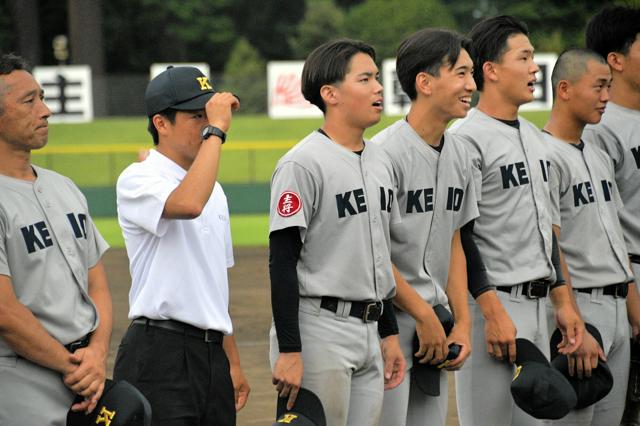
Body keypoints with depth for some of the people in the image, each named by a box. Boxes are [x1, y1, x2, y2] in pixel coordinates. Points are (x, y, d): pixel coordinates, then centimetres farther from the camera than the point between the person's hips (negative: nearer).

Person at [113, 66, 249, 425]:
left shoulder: (213, 190, 20)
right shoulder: (138, 180, -7)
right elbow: (188, 204, -31)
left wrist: (233, 362, 22)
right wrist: (216, 129, -23)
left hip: (212, 353, 8)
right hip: (160, 354, -8)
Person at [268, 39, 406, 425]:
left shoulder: (380, 161, 14)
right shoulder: (303, 164, -12)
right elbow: (282, 263, -15)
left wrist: (390, 334, 19)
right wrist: (288, 351, -19)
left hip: (368, 331, 8)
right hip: (318, 331, -8)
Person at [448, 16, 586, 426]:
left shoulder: (534, 137, 16)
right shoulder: (468, 140, -12)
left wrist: (563, 299, 17)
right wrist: (493, 313, -20)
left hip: (538, 304, 9)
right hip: (493, 302, -9)